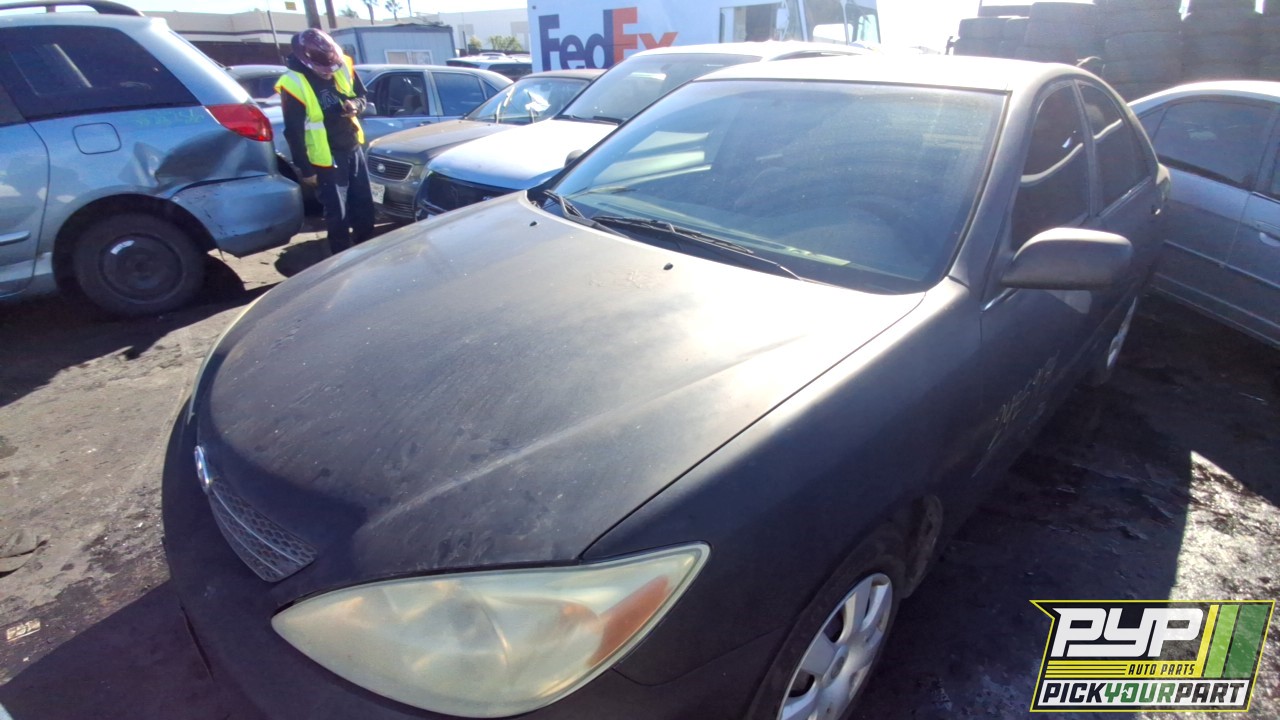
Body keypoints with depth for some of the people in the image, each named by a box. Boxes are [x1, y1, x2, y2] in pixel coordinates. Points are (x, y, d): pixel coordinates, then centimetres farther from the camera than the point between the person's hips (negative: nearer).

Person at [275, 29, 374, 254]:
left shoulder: (342, 66, -3)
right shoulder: (293, 84, -19)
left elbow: (361, 96, 11)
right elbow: (294, 132, -15)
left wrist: (355, 105, -13)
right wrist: (305, 170, -12)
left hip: (354, 149, 6)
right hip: (326, 159, -6)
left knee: (364, 205, 15)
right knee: (337, 214, 1)